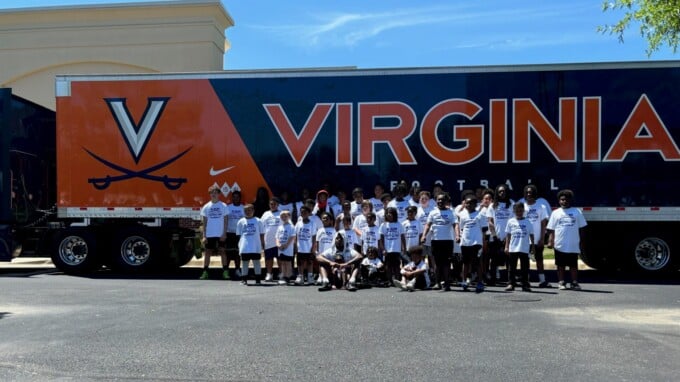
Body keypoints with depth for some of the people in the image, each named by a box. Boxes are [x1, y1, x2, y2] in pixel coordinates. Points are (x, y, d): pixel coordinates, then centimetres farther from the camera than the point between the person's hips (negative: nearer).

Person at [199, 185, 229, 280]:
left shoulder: (223, 206, 1)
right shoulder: (206, 206, 4)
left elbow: (226, 220, 0)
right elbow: (204, 222, 5)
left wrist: (224, 233, -9)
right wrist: (204, 235, -1)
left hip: (221, 234, -1)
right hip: (209, 234, 2)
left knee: (222, 251, 1)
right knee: (208, 252, 5)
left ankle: (225, 272, 6)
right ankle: (205, 272, 9)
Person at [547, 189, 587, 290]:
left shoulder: (577, 212, 6)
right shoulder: (555, 213, 6)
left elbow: (581, 228, 7)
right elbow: (551, 229, 4)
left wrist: (581, 243, 4)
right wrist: (550, 241, -7)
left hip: (573, 245, 0)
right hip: (560, 245, 0)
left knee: (574, 265, 6)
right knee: (561, 265, 8)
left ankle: (574, 282, 16)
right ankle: (561, 282, 17)